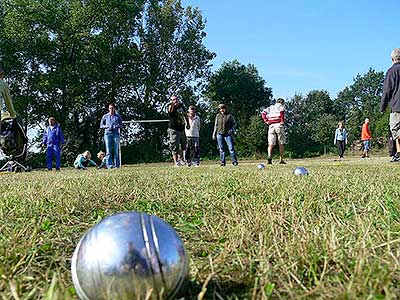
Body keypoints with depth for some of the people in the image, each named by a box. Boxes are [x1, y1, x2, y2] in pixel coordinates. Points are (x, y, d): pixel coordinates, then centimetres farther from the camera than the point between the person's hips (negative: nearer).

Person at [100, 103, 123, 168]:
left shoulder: (118, 116, 12)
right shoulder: (105, 116, 12)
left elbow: (121, 125, 12)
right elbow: (101, 125, 13)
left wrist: (117, 126, -9)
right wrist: (107, 126, -6)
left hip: (116, 134, 0)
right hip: (107, 134, 0)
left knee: (116, 150, -2)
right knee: (108, 151, -5)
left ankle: (117, 165, 1)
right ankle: (109, 165, -5)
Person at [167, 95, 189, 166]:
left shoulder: (181, 105, 4)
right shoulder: (171, 107, -15)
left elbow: (185, 115, 21)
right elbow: (170, 110, -42)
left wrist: (188, 123, 21)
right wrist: (172, 104, -63)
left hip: (182, 129, 7)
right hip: (174, 130, -7)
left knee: (182, 146, 16)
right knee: (175, 146, -5)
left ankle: (180, 159, 31)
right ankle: (176, 162, -1)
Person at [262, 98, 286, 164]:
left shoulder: (271, 107, 25)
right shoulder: (281, 106, 11)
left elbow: (263, 113, 10)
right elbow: (282, 111, -13)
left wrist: (266, 121, 5)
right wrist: (282, 121, -10)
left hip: (271, 125, 3)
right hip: (278, 124, -3)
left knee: (271, 143, -4)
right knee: (281, 143, 5)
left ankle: (269, 156, -27)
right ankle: (281, 159, 4)